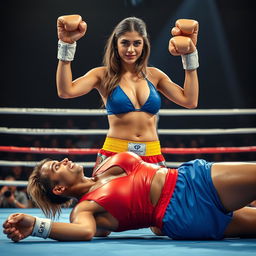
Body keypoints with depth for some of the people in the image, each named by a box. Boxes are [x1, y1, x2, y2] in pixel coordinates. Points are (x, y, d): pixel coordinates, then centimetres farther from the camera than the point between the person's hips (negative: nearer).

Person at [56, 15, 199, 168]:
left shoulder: (154, 75, 11)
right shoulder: (103, 75, 4)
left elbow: (190, 101, 2)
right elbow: (66, 91, -12)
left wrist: (190, 54, 3)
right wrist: (66, 44, -14)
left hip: (152, 157, 3)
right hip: (113, 155, -2)